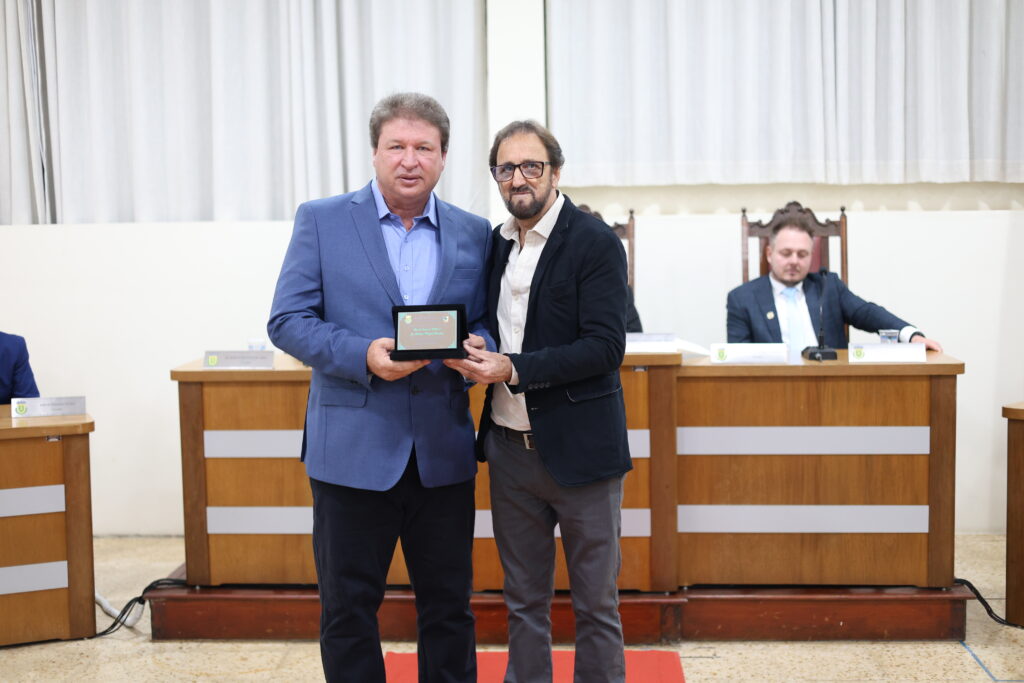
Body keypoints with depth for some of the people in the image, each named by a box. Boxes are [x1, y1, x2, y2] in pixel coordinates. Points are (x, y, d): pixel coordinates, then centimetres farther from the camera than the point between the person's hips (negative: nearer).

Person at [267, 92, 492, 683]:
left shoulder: (474, 234, 8)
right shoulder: (322, 220, 0)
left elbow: (486, 324, 11)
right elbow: (287, 320, -4)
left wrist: (478, 346, -13)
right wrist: (363, 356, -20)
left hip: (443, 455, 2)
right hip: (353, 451, -2)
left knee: (450, 606, 13)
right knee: (348, 607, 9)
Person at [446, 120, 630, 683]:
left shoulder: (595, 244, -10)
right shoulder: (494, 243, 10)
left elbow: (605, 347, -17)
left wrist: (514, 369, -24)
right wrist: (473, 352, -4)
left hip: (578, 448, -5)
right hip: (510, 446, 6)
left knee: (595, 604, 7)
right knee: (523, 602, 16)